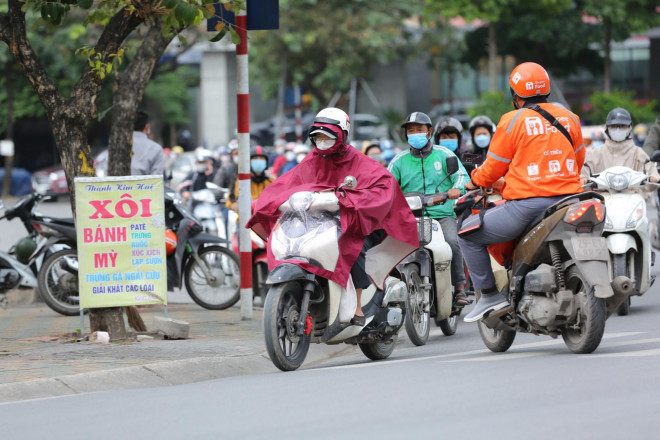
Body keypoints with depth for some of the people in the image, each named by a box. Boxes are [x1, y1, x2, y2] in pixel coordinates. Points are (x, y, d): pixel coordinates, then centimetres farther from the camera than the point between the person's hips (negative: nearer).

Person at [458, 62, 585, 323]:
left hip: (527, 204, -6)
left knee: (469, 233, 10)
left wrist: (475, 182, 24)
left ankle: (489, 294, 3)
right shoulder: (569, 118, 12)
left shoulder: (512, 121, -3)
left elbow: (494, 167, 3)